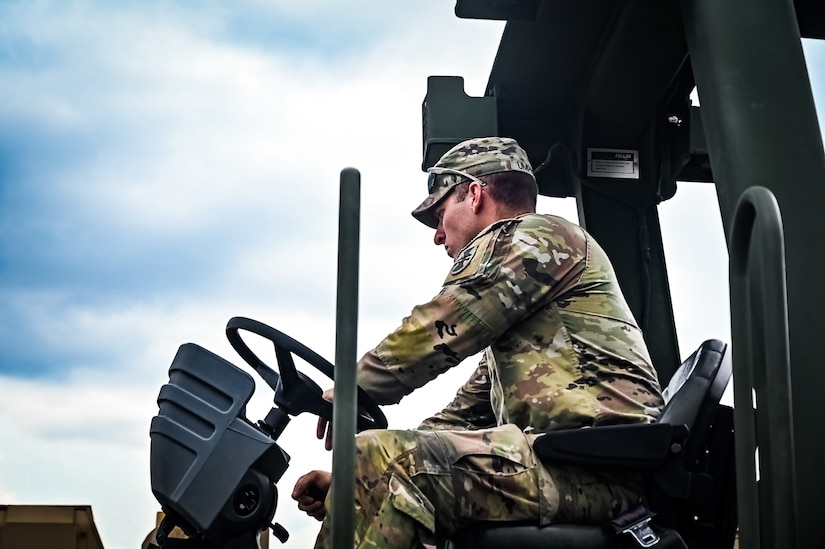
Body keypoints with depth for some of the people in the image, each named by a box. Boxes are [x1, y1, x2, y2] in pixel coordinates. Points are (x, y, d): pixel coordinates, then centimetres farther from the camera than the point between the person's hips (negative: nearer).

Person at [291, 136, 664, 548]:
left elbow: (435, 333, -7)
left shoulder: (536, 237, 2)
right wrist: (351, 482, 17)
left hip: (594, 466, -10)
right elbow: (462, 417, 25)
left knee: (379, 460, -23)